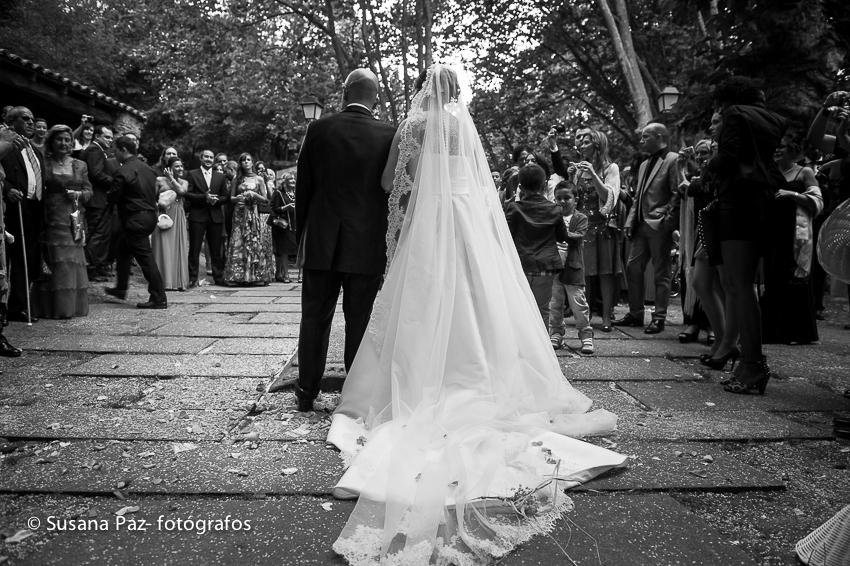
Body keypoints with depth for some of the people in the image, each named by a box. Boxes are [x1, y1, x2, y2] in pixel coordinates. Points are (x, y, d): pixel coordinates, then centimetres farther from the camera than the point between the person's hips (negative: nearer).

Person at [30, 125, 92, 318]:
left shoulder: (80, 165, 12)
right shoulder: (43, 164, 3)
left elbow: (89, 191, 11)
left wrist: (79, 194, -8)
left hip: (74, 220, 3)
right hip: (51, 220, -3)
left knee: (74, 263, 4)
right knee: (55, 263, -4)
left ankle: (72, 305, 13)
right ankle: (54, 307, 2)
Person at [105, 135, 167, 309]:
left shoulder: (123, 172, -16)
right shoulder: (147, 168, 8)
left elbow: (114, 197, -9)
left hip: (135, 220, -9)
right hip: (150, 215, 9)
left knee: (145, 257, -6)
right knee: (124, 251, 23)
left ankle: (159, 299, -5)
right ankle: (120, 288, 35)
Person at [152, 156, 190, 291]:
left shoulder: (184, 182, 11)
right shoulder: (159, 180, 4)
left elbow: (182, 191, -11)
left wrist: (171, 178, -4)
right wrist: (158, 205, -13)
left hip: (178, 218, 2)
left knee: (178, 247, 1)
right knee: (163, 247, -3)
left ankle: (178, 281, 5)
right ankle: (165, 280, 2)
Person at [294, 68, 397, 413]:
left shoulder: (319, 130, -2)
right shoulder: (389, 136, -4)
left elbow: (302, 187, 3)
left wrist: (301, 235, 13)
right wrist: (387, 240, 7)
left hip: (321, 241, 1)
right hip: (368, 245, -1)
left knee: (315, 317, 12)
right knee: (359, 321, 8)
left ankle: (307, 392, 21)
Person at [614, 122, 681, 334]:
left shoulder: (673, 160, -4)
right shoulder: (644, 165, 22)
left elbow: (677, 194, -11)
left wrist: (667, 221, -16)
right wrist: (630, 221, 12)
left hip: (660, 226, -8)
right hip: (641, 225, 8)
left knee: (661, 273, -1)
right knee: (632, 267, 8)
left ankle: (659, 318, 7)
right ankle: (635, 314, 18)